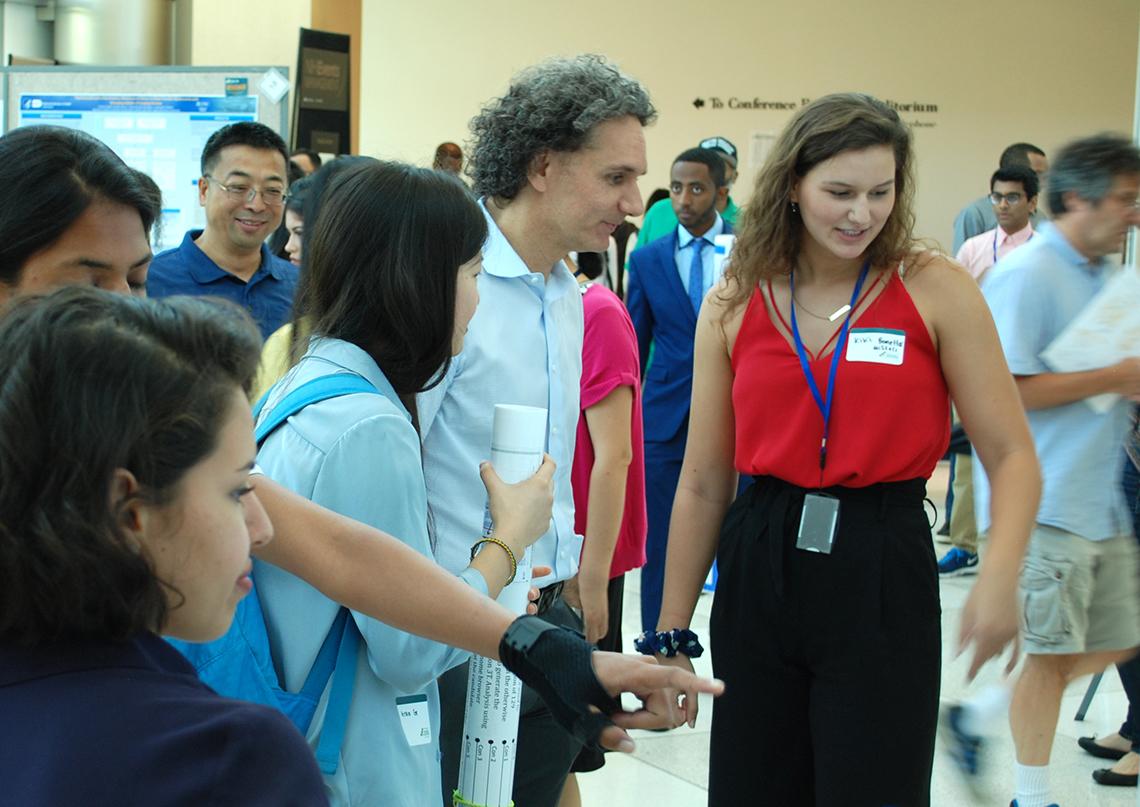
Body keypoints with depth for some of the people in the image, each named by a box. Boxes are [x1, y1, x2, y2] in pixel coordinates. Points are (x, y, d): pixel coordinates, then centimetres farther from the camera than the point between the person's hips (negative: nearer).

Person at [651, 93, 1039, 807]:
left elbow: (1011, 455, -7)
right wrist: (671, 634, 7)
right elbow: (703, 484, 6)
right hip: (760, 568, 3)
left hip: (884, 578, -2)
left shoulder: (936, 290, -5)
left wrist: (1001, 576, -25)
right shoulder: (735, 304, 2)